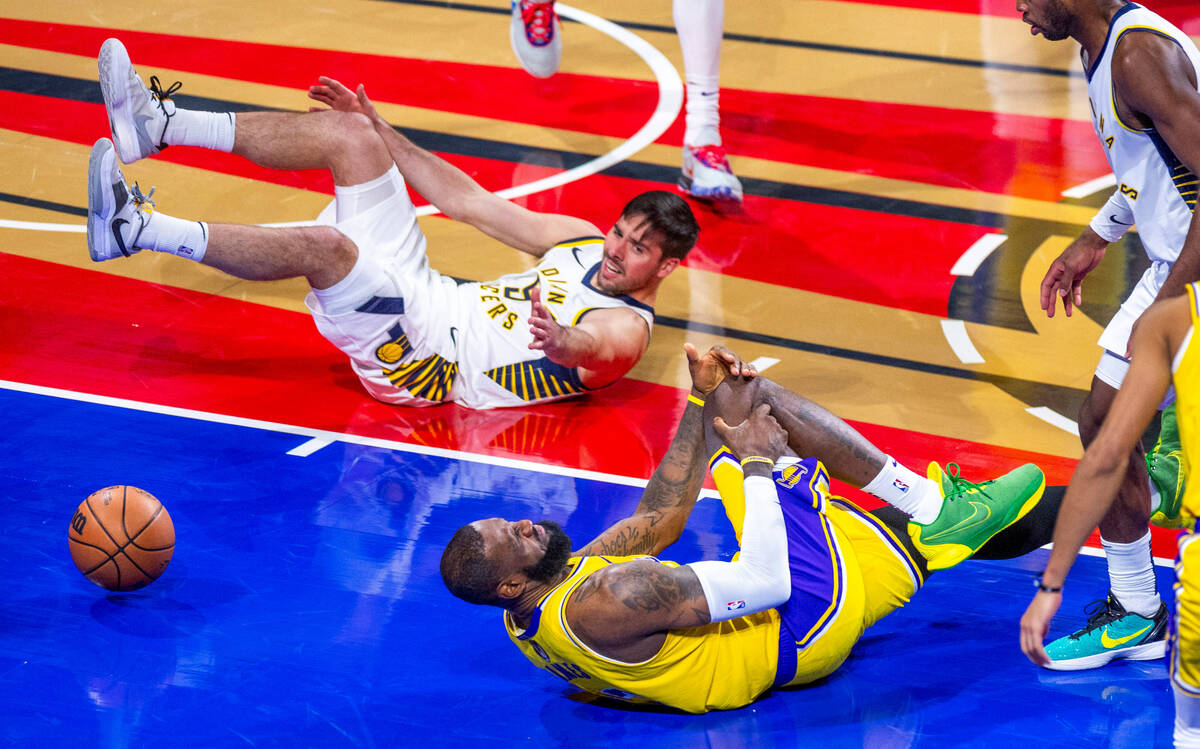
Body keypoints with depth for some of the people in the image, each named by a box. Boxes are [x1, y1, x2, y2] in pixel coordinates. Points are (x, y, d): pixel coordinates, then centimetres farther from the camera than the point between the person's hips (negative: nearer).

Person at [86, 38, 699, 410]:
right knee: (350, 132, -3)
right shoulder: (584, 240, 15)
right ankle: (160, 125, -8)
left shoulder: (626, 330, -9)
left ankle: (134, 230, -32)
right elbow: (470, 203, 18)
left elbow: (592, 350, -35)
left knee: (322, 245, -34)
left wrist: (560, 342, -61)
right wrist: (380, 130, 16)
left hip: (425, 360, -8)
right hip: (426, 295, 8)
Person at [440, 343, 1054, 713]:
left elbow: (659, 521, 8)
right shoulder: (605, 605, -34)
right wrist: (759, 461, -21)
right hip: (803, 629, -9)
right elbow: (766, 583, -33)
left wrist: (703, 401, 2)